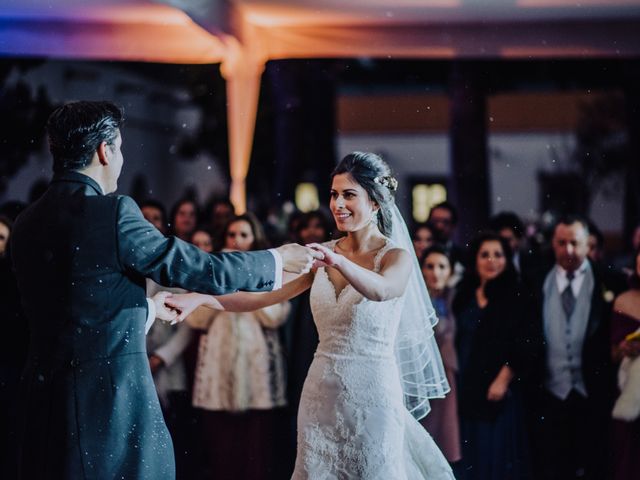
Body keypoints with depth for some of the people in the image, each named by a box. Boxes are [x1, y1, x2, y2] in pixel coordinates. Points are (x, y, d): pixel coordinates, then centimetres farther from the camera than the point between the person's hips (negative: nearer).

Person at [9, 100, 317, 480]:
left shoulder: (27, 223, 7)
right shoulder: (113, 212, -15)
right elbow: (199, 269, -11)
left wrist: (147, 307, 34)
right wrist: (279, 259, 4)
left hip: (45, 396, 7)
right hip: (111, 393, -7)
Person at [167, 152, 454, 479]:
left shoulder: (396, 256, -7)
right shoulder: (322, 254, 6)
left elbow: (381, 290, -30)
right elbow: (263, 295, 1)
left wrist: (338, 261, -48)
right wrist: (200, 298, -13)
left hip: (371, 393, -4)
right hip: (321, 391, 5)